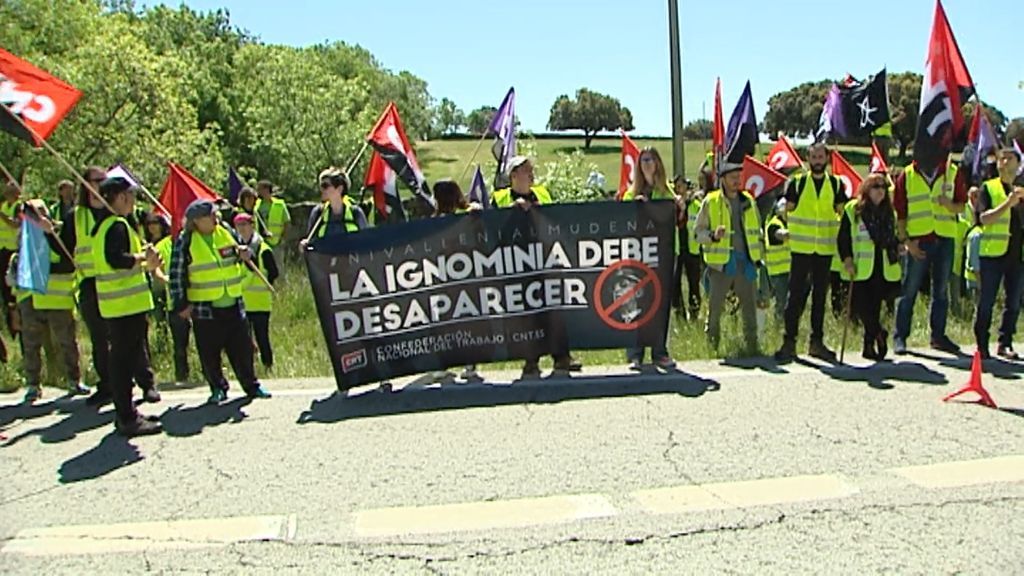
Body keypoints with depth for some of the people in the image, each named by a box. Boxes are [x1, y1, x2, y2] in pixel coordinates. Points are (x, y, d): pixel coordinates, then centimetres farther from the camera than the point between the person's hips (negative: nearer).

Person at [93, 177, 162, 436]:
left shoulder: (103, 225, 18)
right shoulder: (118, 225, -14)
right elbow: (116, 259, -29)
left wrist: (144, 264, 15)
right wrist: (143, 256, -15)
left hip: (115, 304, 10)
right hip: (127, 303, -10)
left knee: (121, 359, 15)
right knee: (125, 360, -6)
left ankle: (126, 414, 23)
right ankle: (127, 419, -2)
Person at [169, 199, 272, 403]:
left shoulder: (225, 232, 6)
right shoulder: (185, 241, -7)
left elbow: (239, 251, 21)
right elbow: (177, 275, -5)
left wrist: (244, 255, -4)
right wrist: (181, 304, -8)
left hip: (233, 304, 4)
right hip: (204, 307, -4)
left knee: (242, 348, 9)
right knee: (209, 353, 3)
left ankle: (251, 385, 20)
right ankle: (217, 388, 18)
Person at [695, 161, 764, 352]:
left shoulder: (748, 200, 12)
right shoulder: (710, 202, -1)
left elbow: (756, 230, 22)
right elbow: (699, 232, 0)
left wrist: (759, 254, 15)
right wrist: (713, 235, -20)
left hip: (745, 262, 4)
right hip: (721, 263, -3)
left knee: (750, 304, 5)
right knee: (715, 306, 1)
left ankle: (752, 344, 16)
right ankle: (712, 345, 16)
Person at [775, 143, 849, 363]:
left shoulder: (837, 185, 7)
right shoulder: (796, 183, 2)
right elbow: (787, 212, 8)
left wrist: (838, 238, 6)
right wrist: (792, 233, 1)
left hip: (825, 249, 2)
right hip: (801, 248, -2)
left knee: (820, 295, 8)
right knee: (796, 295, -4)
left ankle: (817, 342, 16)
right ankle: (789, 342, 0)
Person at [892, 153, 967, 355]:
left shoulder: (953, 173, 7)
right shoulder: (907, 175, 2)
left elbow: (961, 206, 8)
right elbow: (899, 211, 2)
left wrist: (949, 204, -15)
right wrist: (905, 239, -7)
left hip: (945, 239, 2)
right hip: (917, 240, -2)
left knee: (941, 290, 9)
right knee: (909, 290, -1)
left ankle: (938, 336, 18)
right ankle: (900, 337, 4)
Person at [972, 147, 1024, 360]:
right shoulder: (988, 188, 3)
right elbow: (984, 218, -10)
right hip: (993, 253, -4)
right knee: (987, 302, 0)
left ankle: (1005, 344, 14)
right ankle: (981, 345, 8)